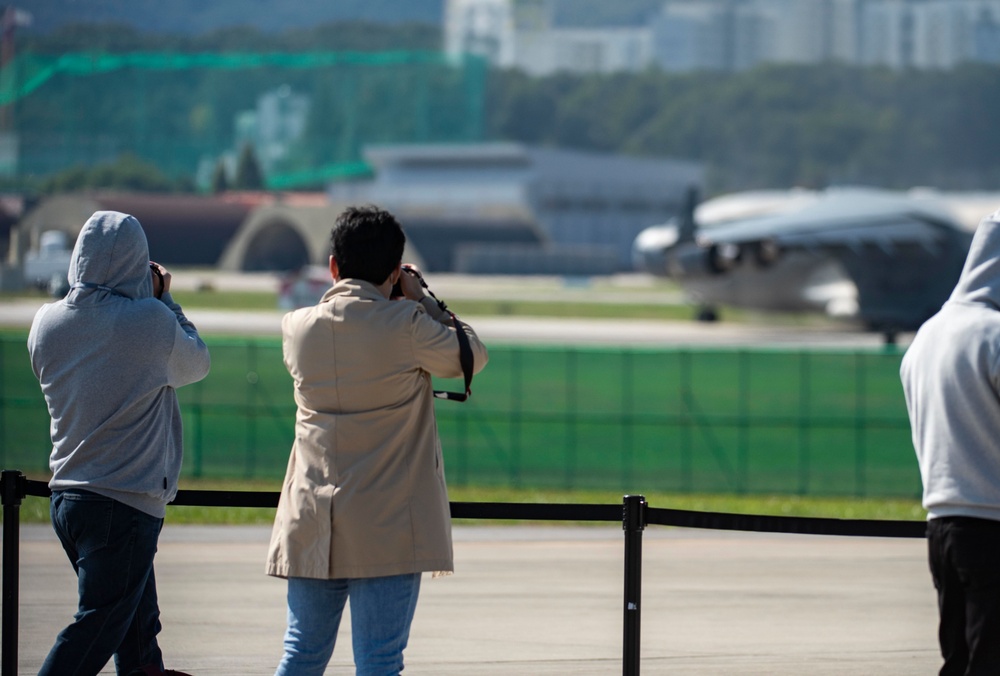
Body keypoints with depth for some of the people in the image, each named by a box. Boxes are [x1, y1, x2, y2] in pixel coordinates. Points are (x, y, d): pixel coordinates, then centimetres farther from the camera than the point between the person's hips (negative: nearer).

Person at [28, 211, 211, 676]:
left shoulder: (47, 323, 1)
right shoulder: (151, 320, -15)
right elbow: (196, 363, 4)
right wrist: (163, 300, 15)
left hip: (66, 495, 7)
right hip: (125, 505, -7)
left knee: (138, 623, 20)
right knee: (96, 630, -4)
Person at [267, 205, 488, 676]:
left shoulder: (297, 327, 3)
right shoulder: (406, 325, -11)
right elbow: (472, 355, 4)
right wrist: (419, 297, 11)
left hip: (311, 528, 4)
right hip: (387, 530, -4)